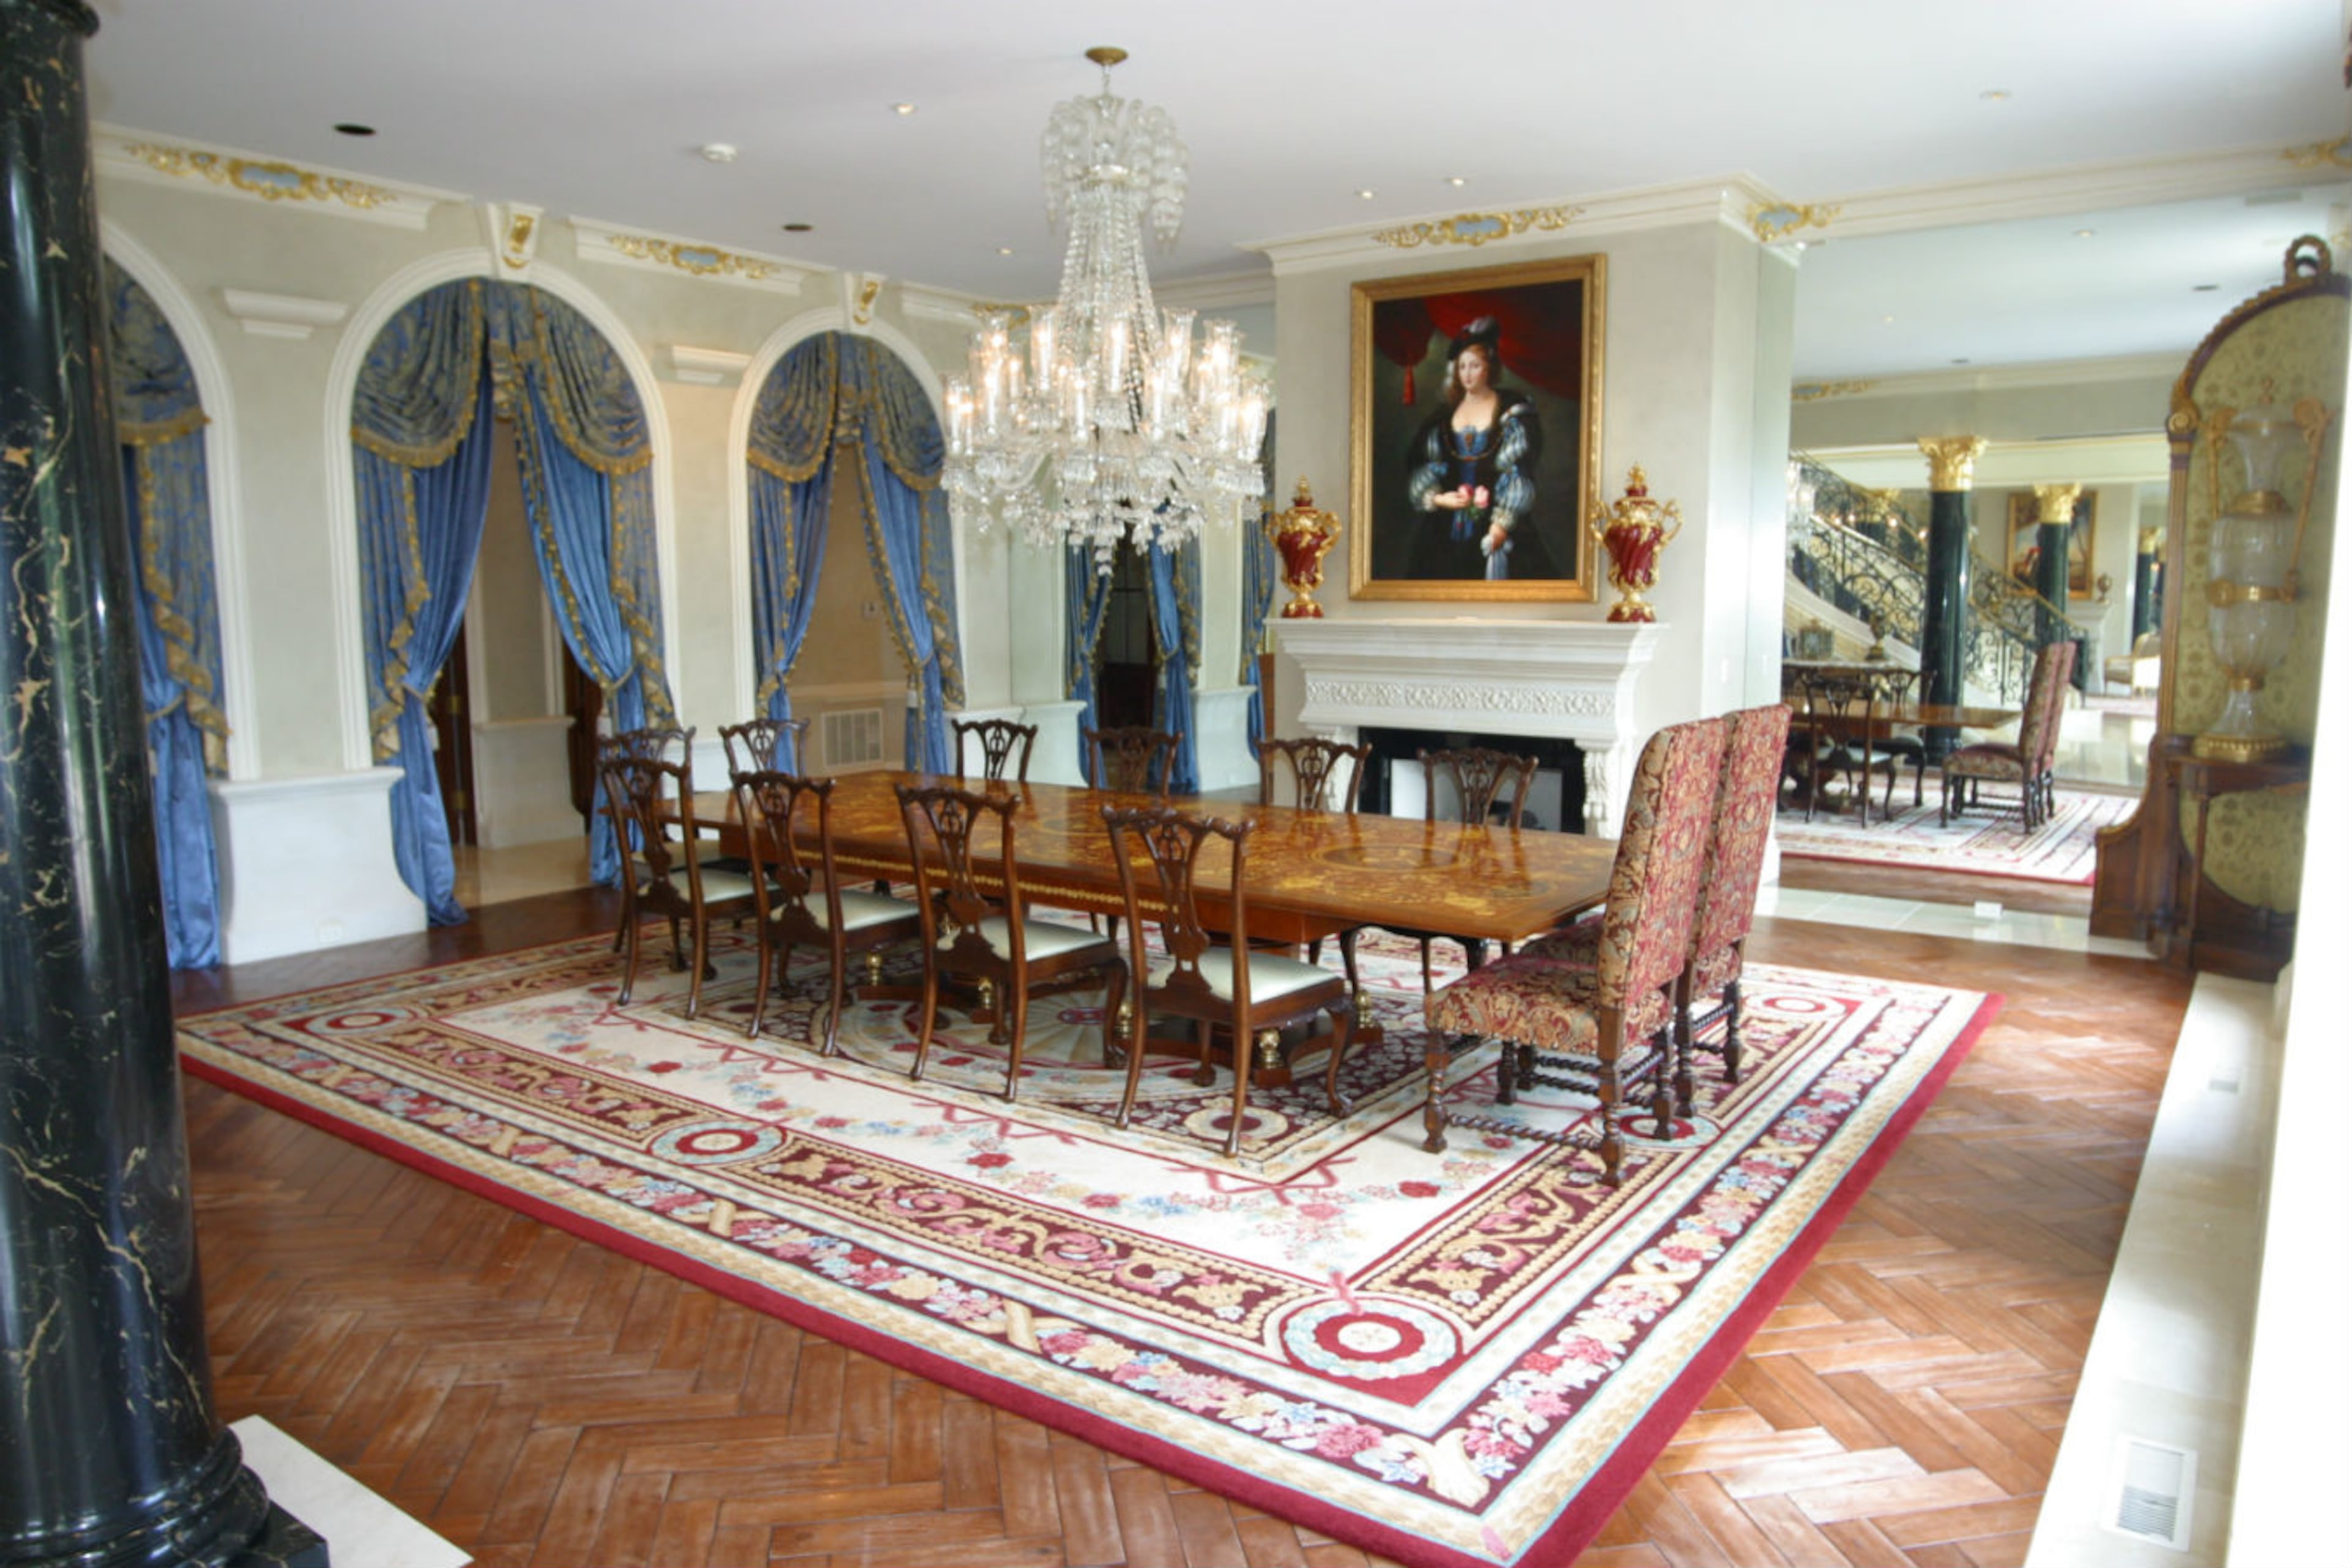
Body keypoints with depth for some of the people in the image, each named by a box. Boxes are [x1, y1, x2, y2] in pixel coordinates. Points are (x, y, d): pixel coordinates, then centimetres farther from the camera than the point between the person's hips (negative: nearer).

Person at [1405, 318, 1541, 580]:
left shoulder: (1513, 413, 1)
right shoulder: (1445, 416, 13)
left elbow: (1520, 473, -5)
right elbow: (1423, 467, 13)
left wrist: (1502, 524, -15)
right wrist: (1435, 498, -6)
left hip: (1489, 527, -3)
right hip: (1446, 527, 3)